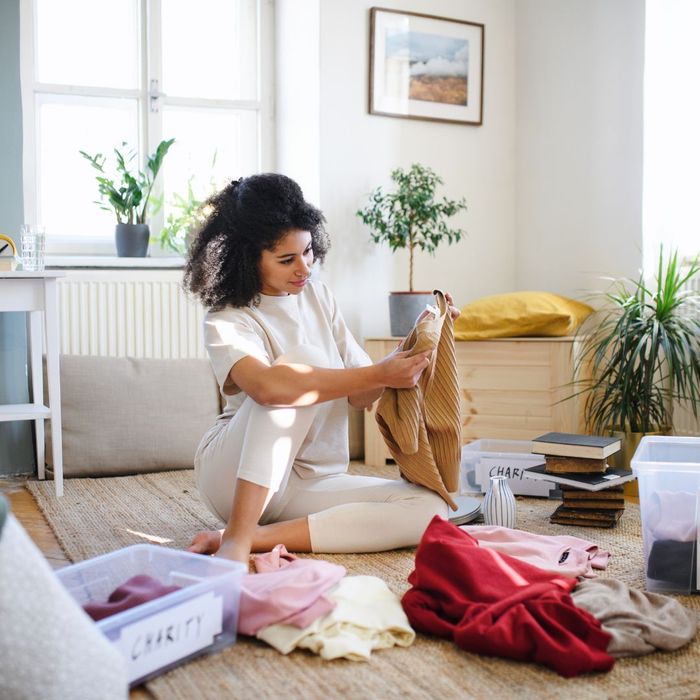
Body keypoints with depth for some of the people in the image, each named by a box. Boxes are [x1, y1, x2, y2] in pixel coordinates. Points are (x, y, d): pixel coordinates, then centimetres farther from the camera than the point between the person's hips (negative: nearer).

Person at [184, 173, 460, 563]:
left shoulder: (317, 296, 7)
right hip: (234, 475, -6)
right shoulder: (226, 322, -12)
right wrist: (380, 374, -34)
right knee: (304, 358, -30)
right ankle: (236, 540, -34)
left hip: (310, 483, 6)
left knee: (430, 509, -19)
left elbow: (360, 396, 6)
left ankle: (255, 537, -24)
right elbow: (266, 386, -35)